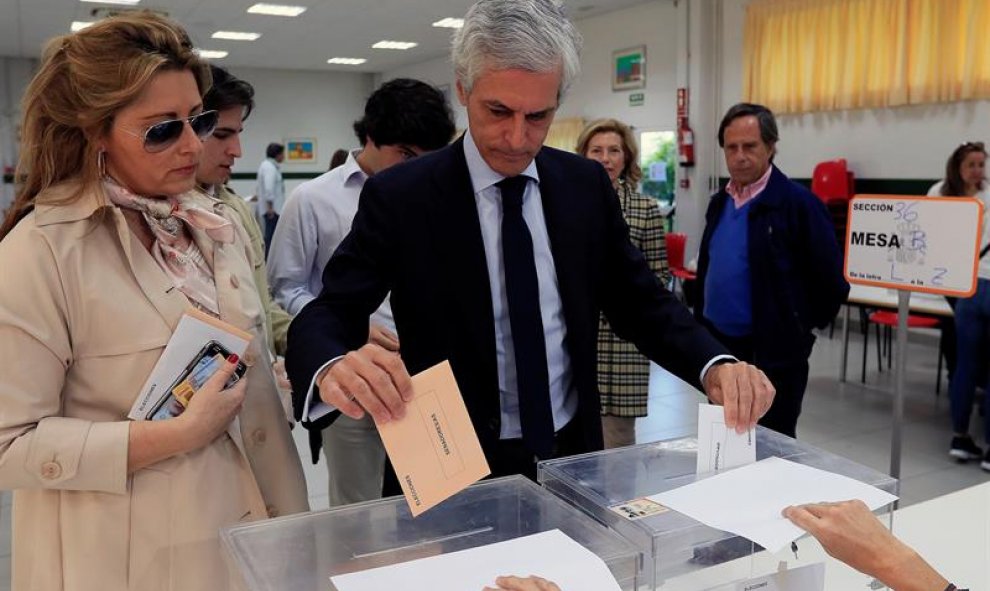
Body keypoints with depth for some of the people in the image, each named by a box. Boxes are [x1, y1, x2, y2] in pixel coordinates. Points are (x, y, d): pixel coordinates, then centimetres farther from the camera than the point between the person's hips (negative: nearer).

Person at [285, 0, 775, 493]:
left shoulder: (587, 185, -2)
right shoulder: (400, 197, -13)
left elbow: (640, 301, 2)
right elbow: (326, 318, -16)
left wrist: (714, 365, -18)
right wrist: (333, 368, -40)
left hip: (572, 460, 4)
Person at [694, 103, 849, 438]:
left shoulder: (797, 203, -12)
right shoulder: (719, 202, 9)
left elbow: (830, 281, -10)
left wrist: (803, 327, -2)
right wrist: (701, 323, 13)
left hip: (773, 353, -6)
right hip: (719, 347, 7)